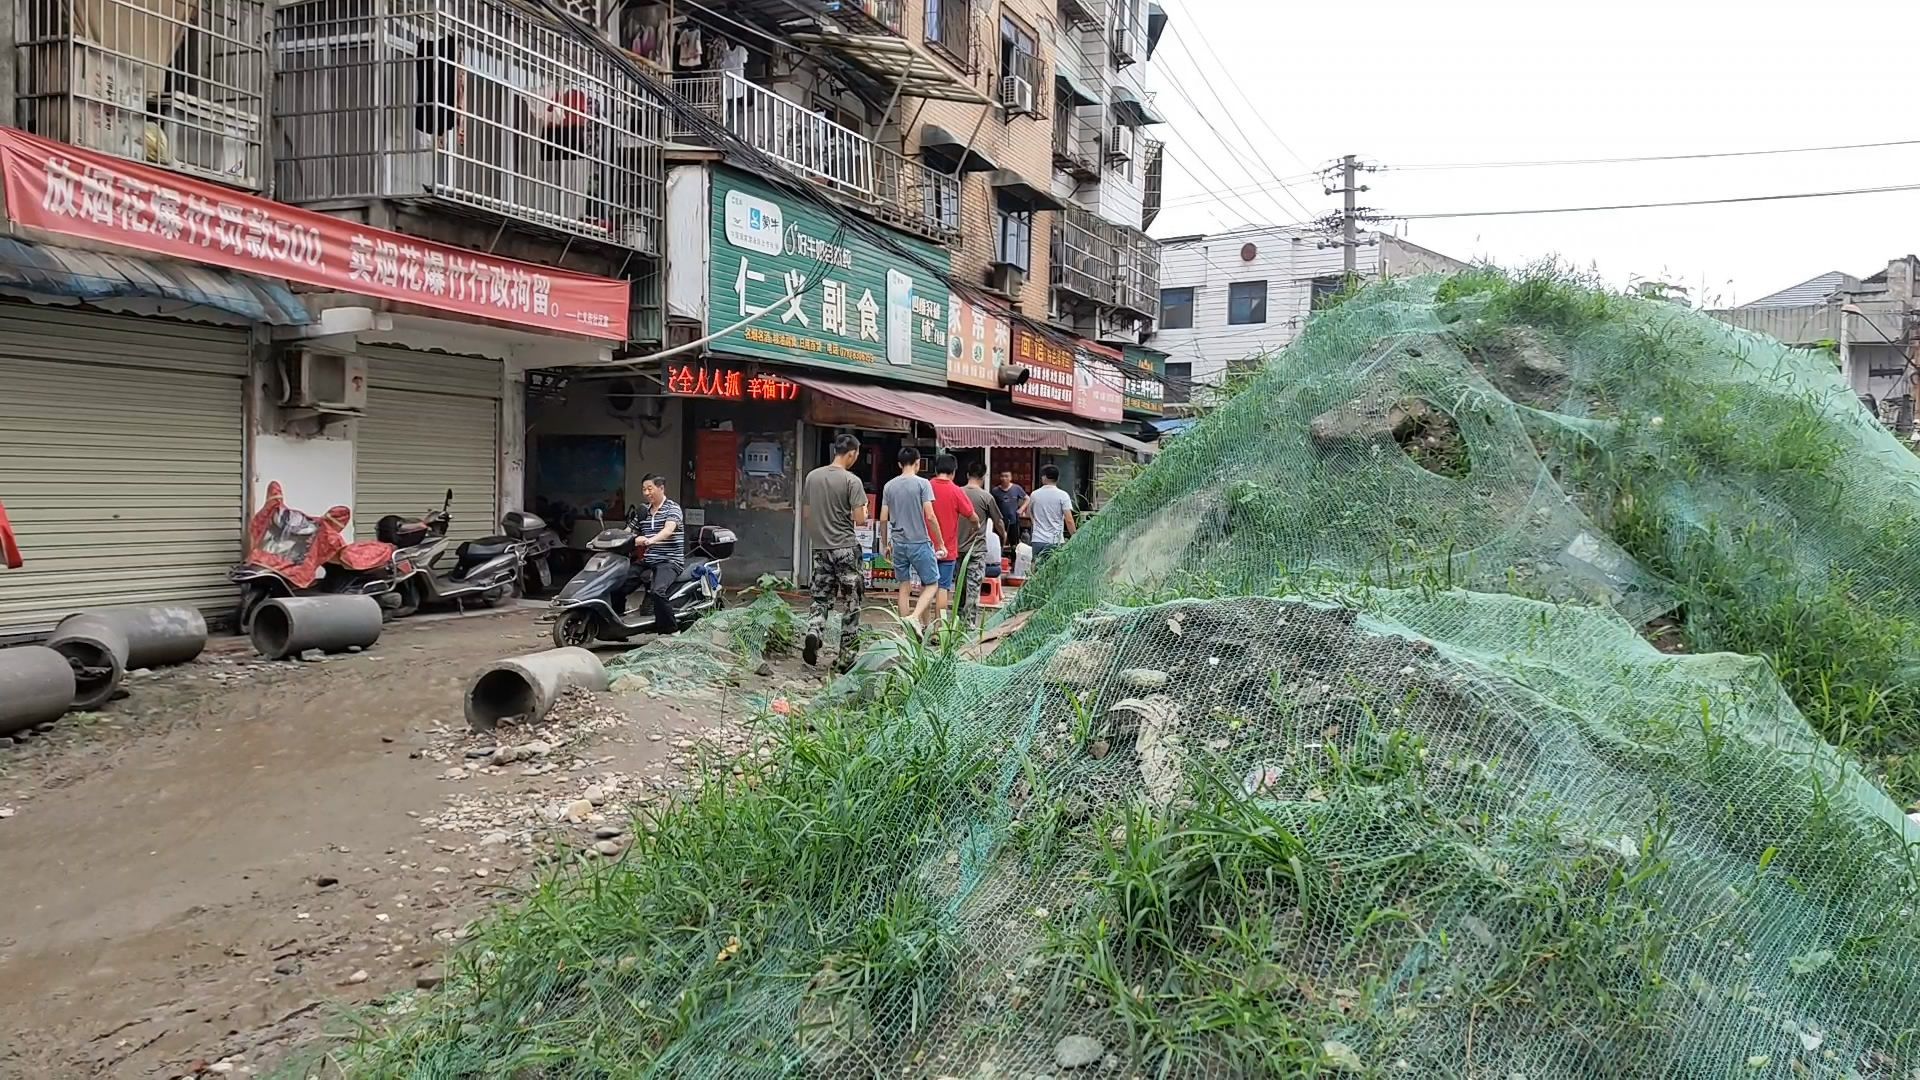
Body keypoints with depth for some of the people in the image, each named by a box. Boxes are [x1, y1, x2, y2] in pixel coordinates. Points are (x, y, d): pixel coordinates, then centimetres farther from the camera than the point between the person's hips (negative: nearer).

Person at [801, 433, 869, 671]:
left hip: (820, 547, 4)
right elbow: (860, 519, -13)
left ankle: (813, 632, -15)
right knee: (850, 603, 6)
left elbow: (806, 512, 11)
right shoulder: (851, 481, -12)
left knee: (821, 598, 13)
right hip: (846, 548, -4)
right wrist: (864, 514, 8)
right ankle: (845, 657, 9)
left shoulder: (812, 476, 5)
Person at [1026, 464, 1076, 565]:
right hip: (1056, 541, -3)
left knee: (1038, 569, 5)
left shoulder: (1034, 494, 5)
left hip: (1038, 540, 3)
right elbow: (1069, 520, -11)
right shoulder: (1063, 495, -5)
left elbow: (1028, 514, 22)